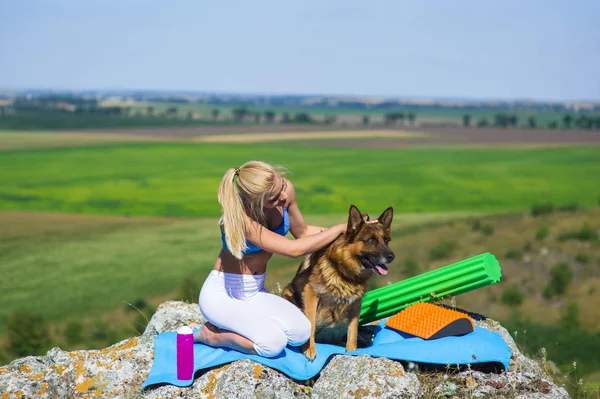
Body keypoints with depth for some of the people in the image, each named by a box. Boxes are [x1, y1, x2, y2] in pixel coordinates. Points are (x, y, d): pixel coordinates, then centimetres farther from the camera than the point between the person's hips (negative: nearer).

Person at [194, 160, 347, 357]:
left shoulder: (285, 189, -12)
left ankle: (230, 326, 4)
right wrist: (340, 228, -21)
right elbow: (294, 249, -30)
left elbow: (302, 232, 8)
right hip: (222, 293, -7)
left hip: (255, 292, 7)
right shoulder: (238, 217, -29)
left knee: (301, 332, -18)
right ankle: (212, 335, -2)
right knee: (274, 343, -28)